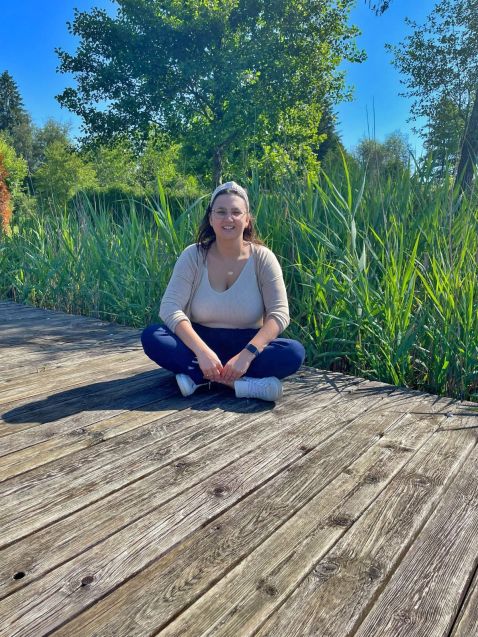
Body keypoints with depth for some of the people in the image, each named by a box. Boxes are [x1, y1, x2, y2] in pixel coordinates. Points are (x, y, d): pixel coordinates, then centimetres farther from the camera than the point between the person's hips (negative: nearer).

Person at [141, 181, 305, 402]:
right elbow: (170, 307, -16)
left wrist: (247, 354, -29)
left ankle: (197, 377, -27)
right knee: (151, 337, -25)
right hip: (201, 343, 1)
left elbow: (279, 313, -15)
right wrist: (202, 351, -30)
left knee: (294, 352, -27)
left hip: (246, 345, -1)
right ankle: (243, 383, -31)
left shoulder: (262, 257, -9)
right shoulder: (193, 255, -8)